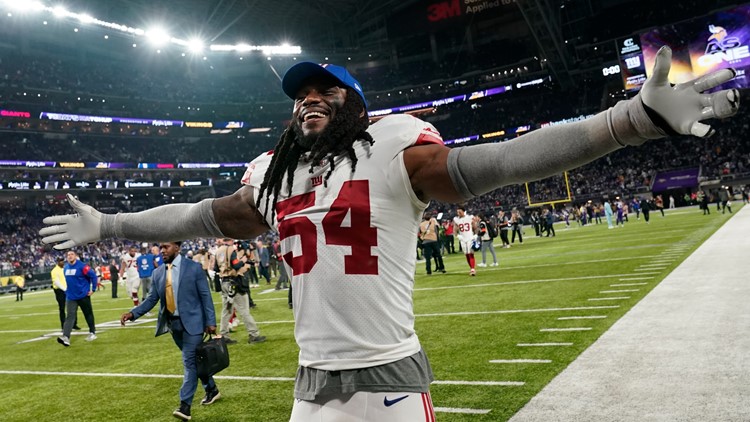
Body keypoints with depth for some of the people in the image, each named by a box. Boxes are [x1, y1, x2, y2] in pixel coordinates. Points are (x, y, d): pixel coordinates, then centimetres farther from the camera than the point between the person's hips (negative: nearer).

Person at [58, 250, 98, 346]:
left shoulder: (82, 266, -14)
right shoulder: (65, 268, 7)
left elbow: (93, 275, -12)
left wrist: (93, 289, -10)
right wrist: (69, 290, 19)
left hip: (83, 295, -4)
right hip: (70, 297, 5)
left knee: (88, 315, 8)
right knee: (70, 316, -7)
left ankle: (92, 333, 23)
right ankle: (66, 337, -17)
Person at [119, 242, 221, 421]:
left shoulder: (193, 267, -9)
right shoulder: (158, 273, 3)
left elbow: (205, 295, -8)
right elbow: (151, 299, 4)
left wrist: (210, 321, -10)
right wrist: (133, 313, -11)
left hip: (192, 322, -5)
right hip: (173, 323, 6)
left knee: (189, 361, -9)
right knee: (193, 359, 17)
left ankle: (185, 405, -6)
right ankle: (211, 389, 34)